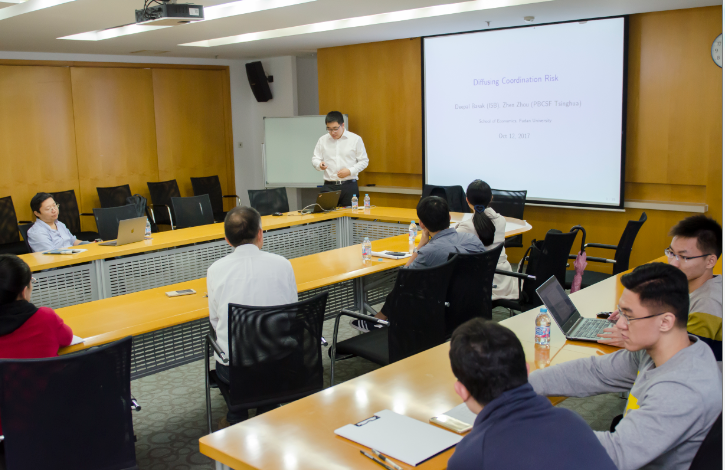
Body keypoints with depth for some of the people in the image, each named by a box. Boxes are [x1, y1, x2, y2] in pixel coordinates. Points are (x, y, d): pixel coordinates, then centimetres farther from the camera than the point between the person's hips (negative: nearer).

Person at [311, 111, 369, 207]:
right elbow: (315, 159, 12)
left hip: (349, 186, -1)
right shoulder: (322, 140, 10)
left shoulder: (355, 139, 3)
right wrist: (319, 165, -11)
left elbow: (364, 161, 4)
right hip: (329, 186, 2)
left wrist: (350, 171, -10)